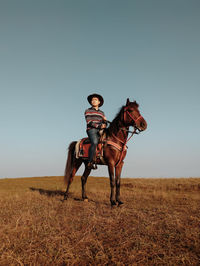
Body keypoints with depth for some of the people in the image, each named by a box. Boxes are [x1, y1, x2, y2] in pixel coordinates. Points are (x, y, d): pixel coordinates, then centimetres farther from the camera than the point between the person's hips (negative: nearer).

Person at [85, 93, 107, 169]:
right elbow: (89, 122, -4)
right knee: (95, 142, -32)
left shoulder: (101, 113, 23)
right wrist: (99, 126, -15)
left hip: (100, 131, 6)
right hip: (91, 130, -5)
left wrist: (104, 124, -6)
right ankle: (90, 162, -30)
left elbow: (104, 123, 19)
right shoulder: (88, 111, 10)